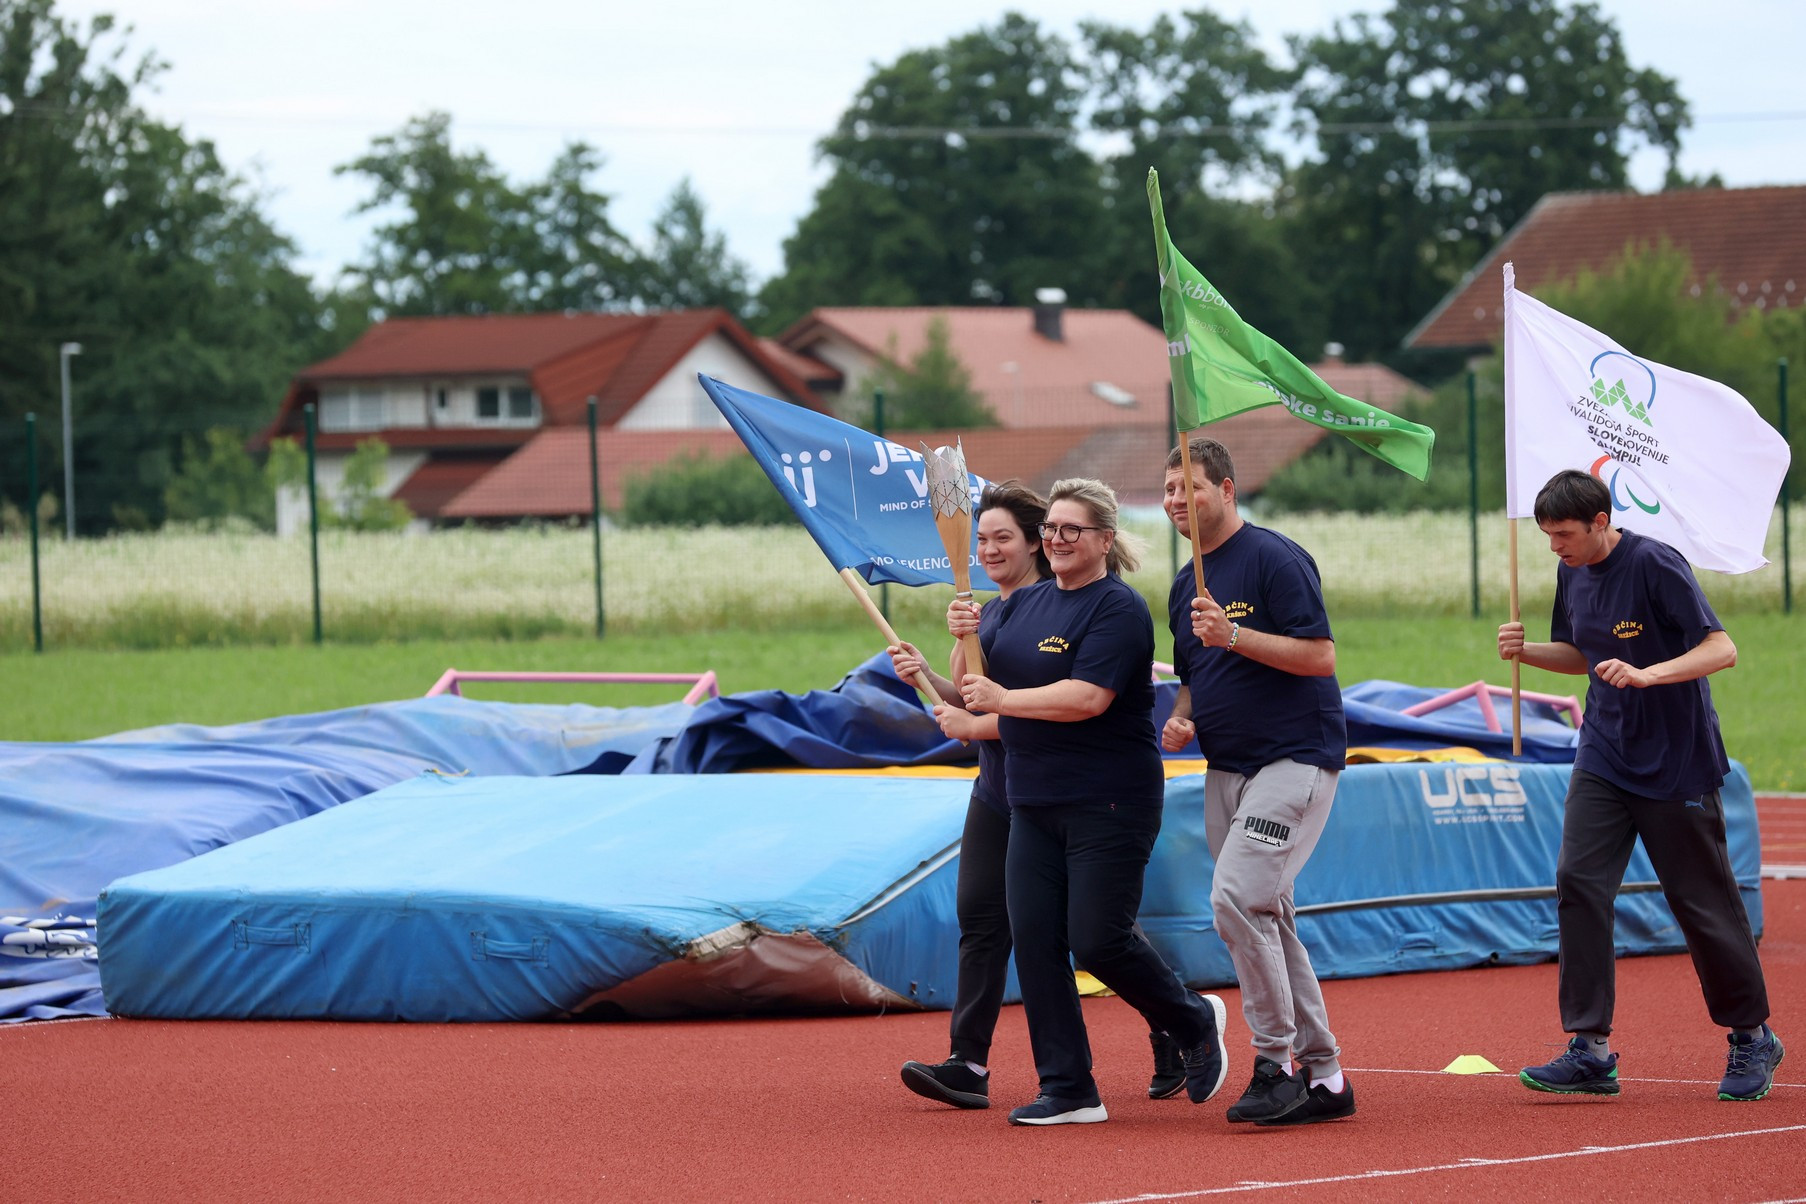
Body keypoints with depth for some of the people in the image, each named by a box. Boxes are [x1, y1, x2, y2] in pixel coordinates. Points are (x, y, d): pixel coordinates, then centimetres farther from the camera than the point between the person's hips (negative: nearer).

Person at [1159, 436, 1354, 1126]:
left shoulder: (1274, 558, -9)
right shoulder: (1186, 587, 17)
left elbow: (1320, 655, -16)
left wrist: (1234, 635, -24)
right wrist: (1180, 721, 5)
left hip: (1295, 758, -9)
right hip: (1227, 769, 9)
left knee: (1238, 897, -21)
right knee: (1263, 915, 8)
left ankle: (1278, 1063, -15)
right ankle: (1322, 1075, 14)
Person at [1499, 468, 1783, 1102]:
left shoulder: (1656, 565, -18)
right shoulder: (1573, 573, 5)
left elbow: (1721, 648, -22)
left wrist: (1647, 674, -35)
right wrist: (1526, 651, 1)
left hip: (1676, 763, -6)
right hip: (1605, 757, 6)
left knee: (1702, 899, 1)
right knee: (1578, 882, -9)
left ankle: (1752, 1037, 20)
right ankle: (1591, 1049, -7)